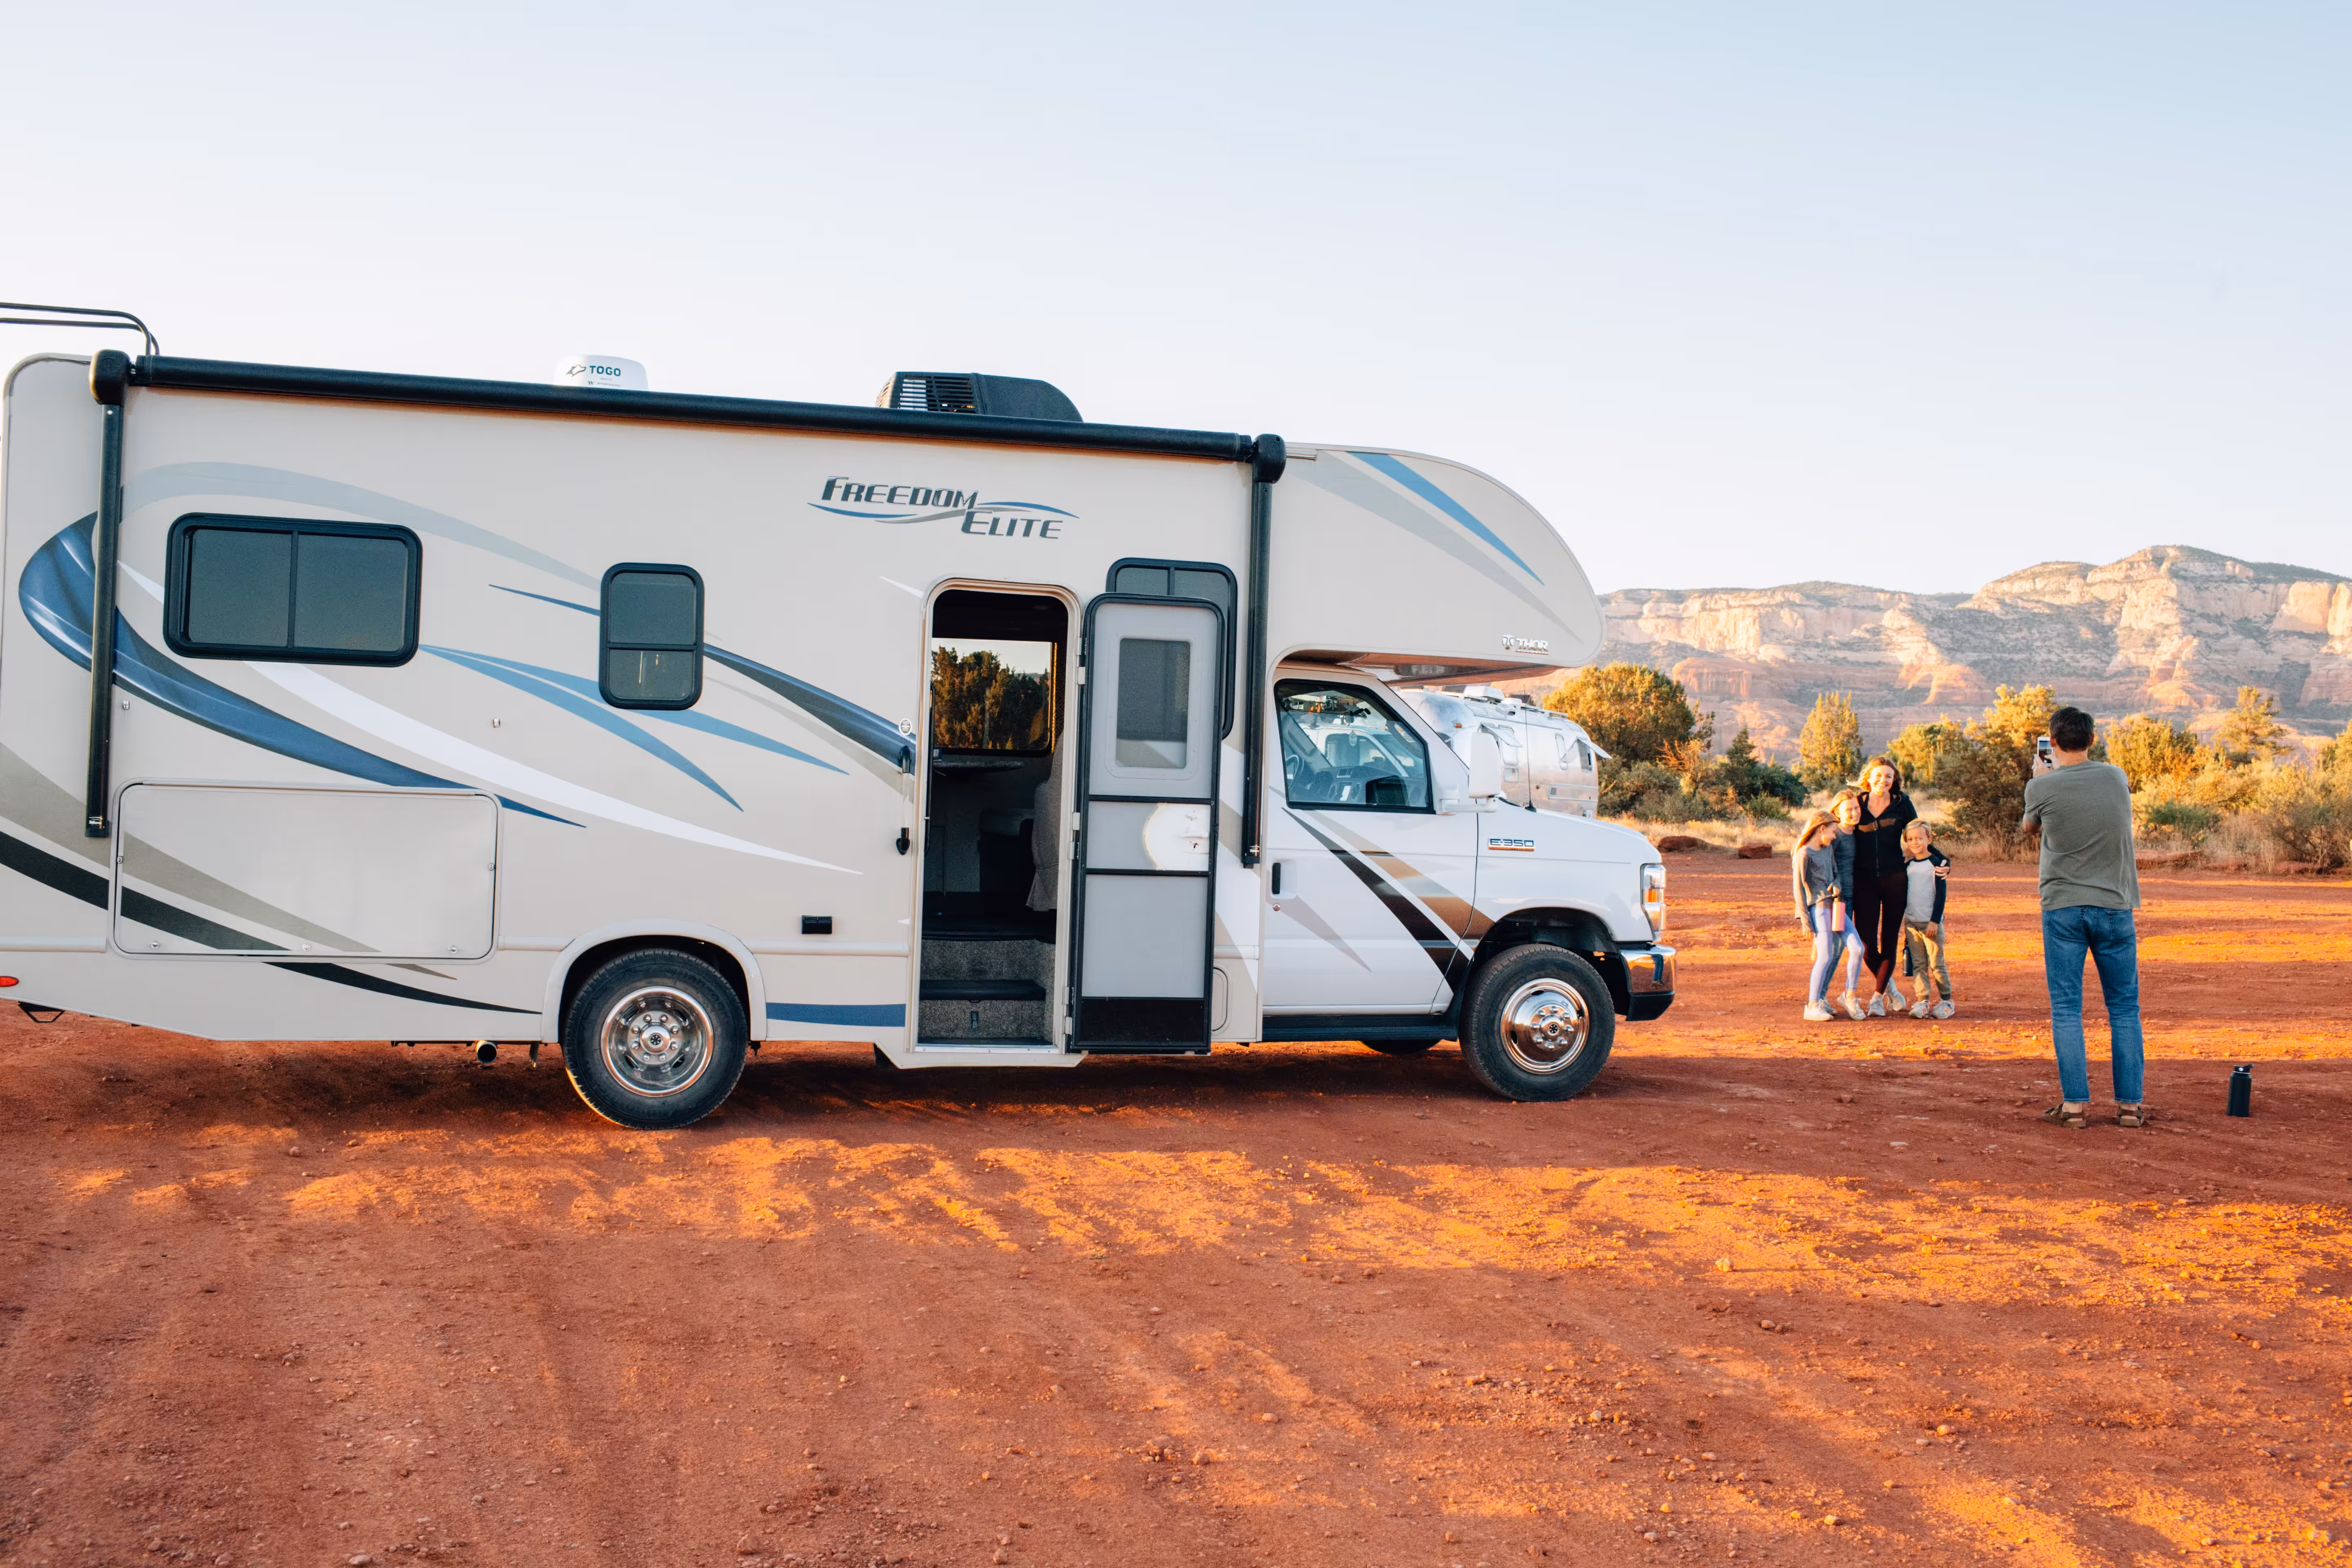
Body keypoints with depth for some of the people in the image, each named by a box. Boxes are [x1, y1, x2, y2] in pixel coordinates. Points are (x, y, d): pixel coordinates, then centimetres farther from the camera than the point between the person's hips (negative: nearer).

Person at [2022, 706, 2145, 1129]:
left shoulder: (2042, 787, -7)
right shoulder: (2116, 777, 0)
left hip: (2062, 908, -2)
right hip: (2114, 907, 2)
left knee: (2066, 1009, 3)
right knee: (2124, 1008, 9)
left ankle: (2074, 1104, 0)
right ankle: (2129, 1105, 10)